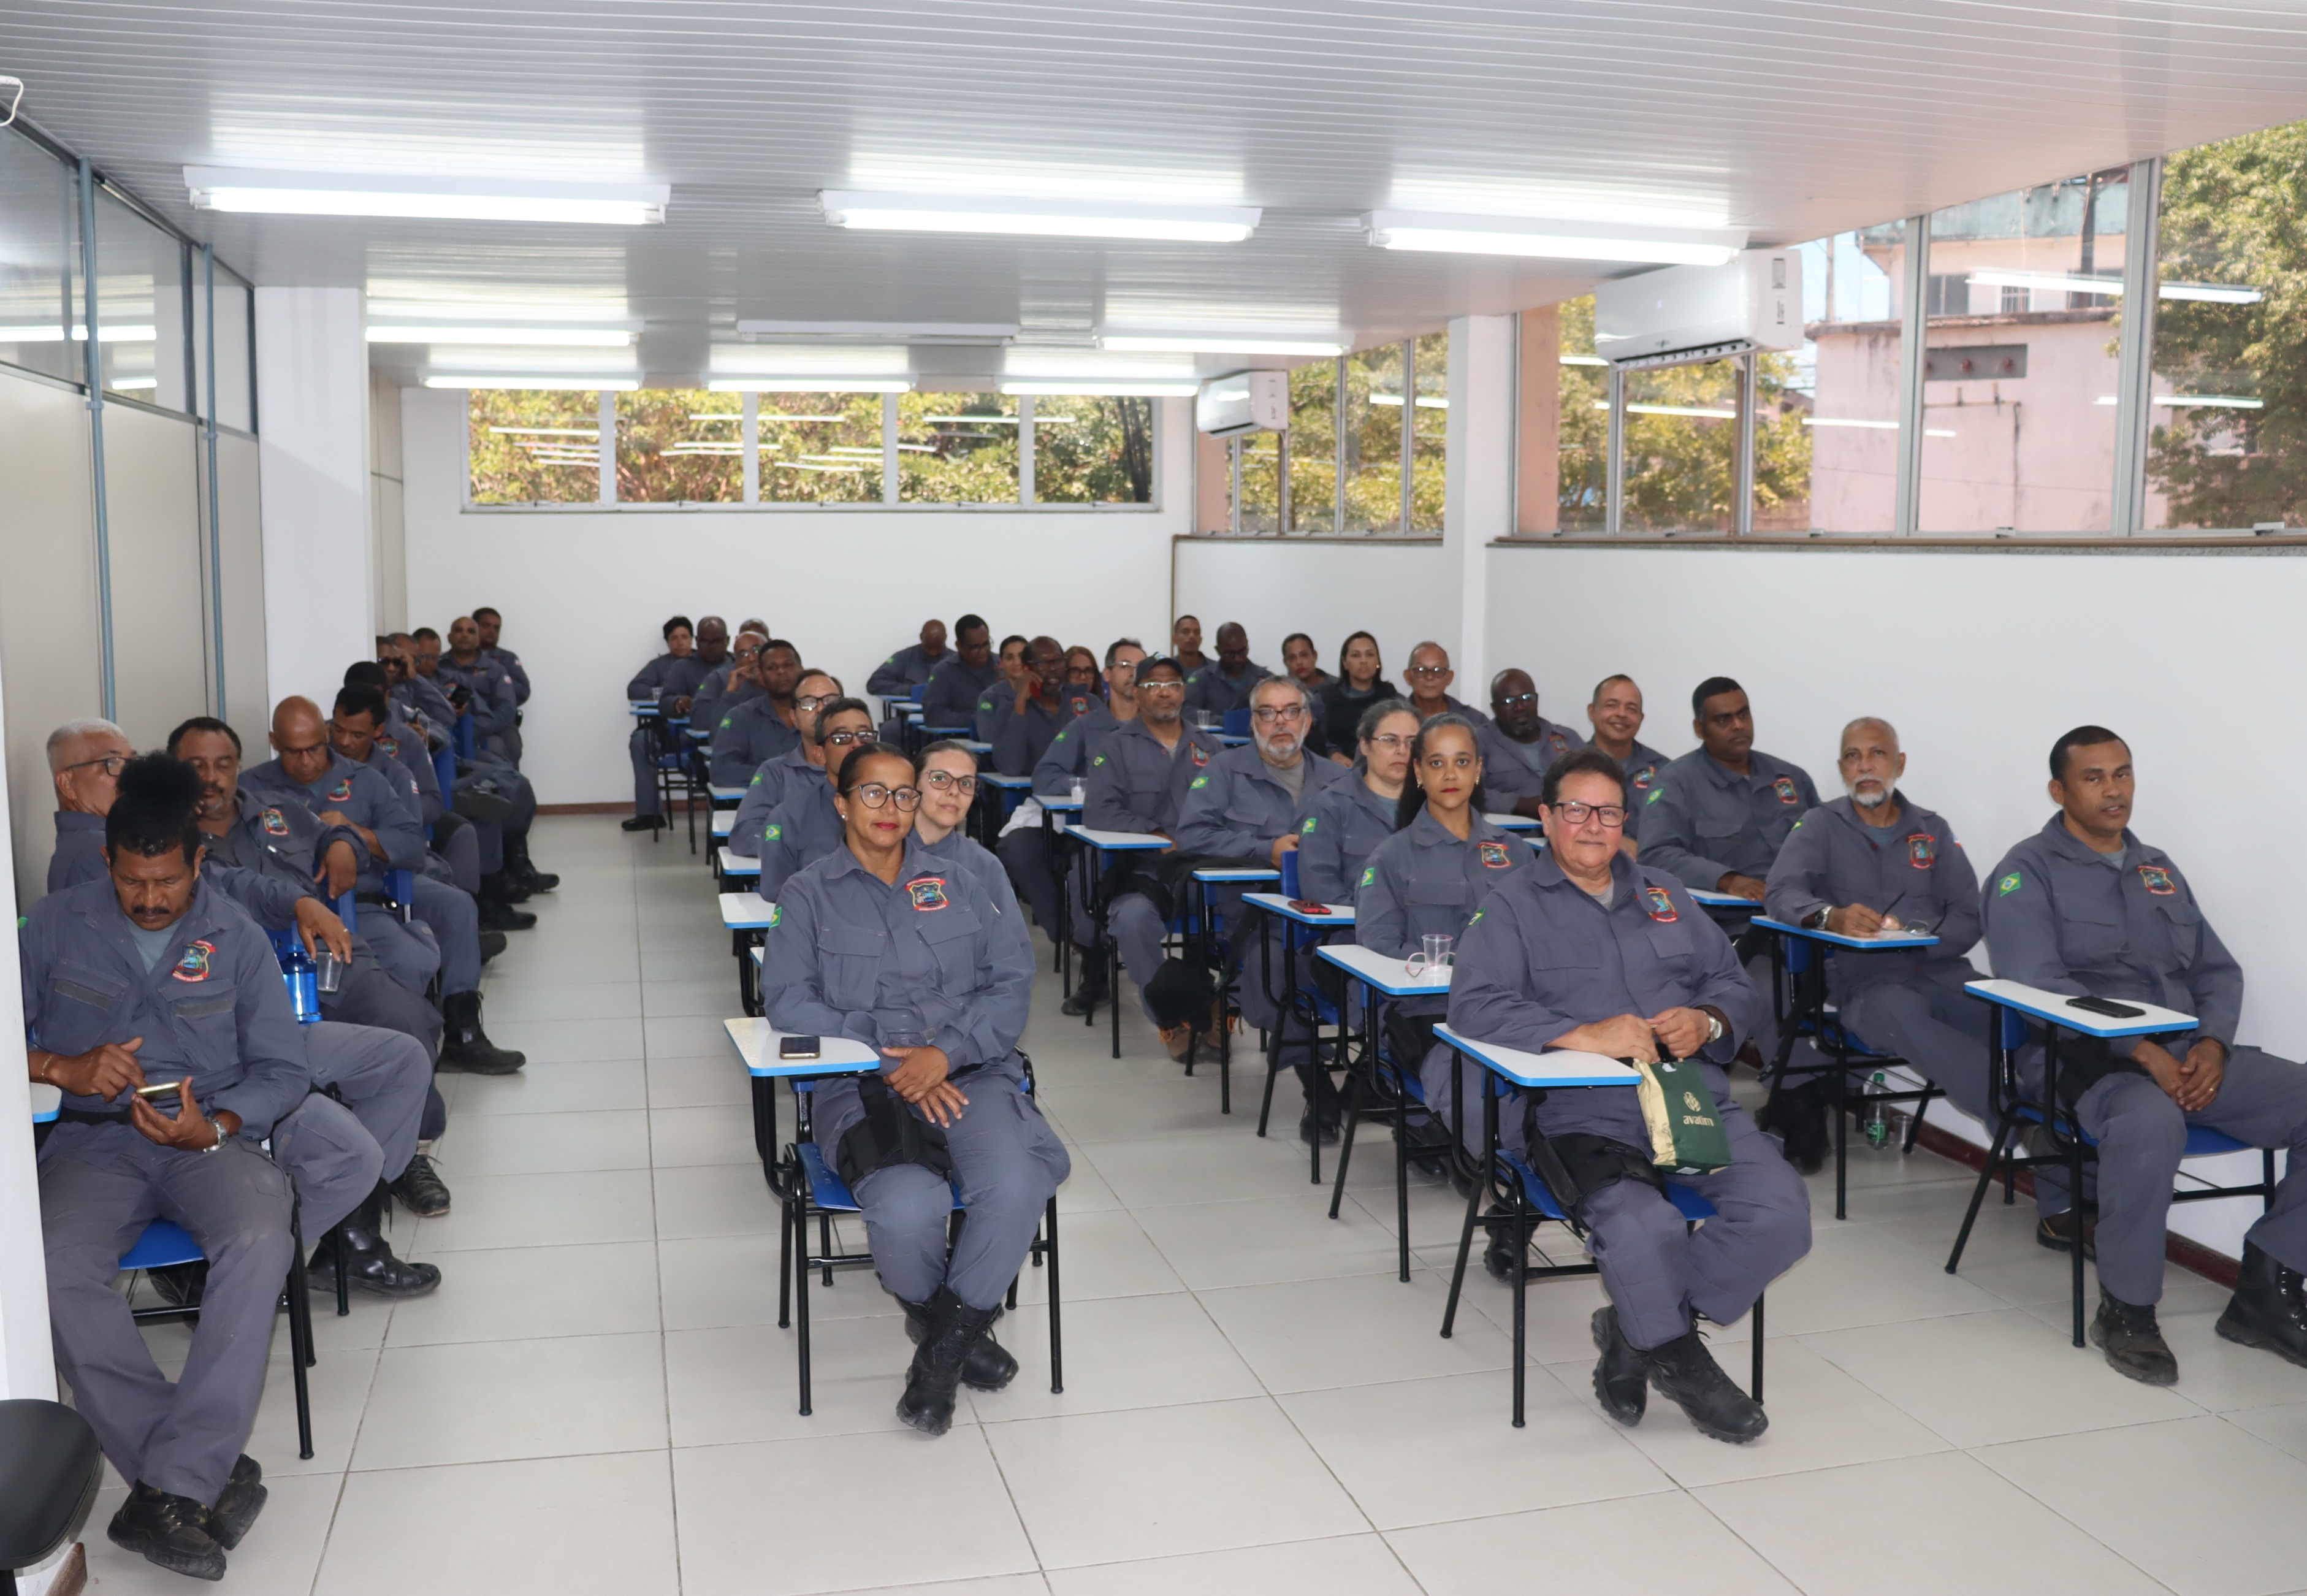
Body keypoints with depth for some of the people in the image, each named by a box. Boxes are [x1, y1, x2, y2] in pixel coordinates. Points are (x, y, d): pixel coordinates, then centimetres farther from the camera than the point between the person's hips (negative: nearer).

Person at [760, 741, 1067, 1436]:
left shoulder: (961, 883, 18)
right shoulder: (810, 895, 12)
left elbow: (1012, 981, 8)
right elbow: (789, 1000, -2)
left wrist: (947, 1052, -10)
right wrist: (886, 1060, -14)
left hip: (971, 1073, 2)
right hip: (863, 1089, -2)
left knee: (1016, 1185, -31)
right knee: (908, 1210, -32)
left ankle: (943, 1348, -5)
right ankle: (960, 1330, 4)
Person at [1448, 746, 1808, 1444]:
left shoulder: (1664, 894, 25)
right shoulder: (1514, 906, 8)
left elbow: (1736, 985, 23)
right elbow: (1474, 1005, -8)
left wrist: (1707, 1021, -2)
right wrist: (1585, 1035, -19)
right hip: (1580, 1114, -5)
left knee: (1781, 1212, -19)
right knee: (1643, 1228, -32)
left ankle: (1637, 1332, 0)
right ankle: (1678, 1359, 0)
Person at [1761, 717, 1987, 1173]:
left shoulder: (1933, 830, 18)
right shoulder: (1821, 826, 9)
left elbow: (1969, 918, 10)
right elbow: (1781, 893, -8)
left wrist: (1916, 935, -11)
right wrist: (1831, 916, -30)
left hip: (1940, 970, 3)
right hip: (1863, 980, -3)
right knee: (1896, 1009, -38)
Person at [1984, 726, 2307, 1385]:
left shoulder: (2159, 870, 21)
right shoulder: (2029, 873, 0)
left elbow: (2218, 971, 17)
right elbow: (2037, 984, -14)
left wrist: (2213, 1044, -5)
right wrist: (2140, 1050, -22)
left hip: (2188, 1053, 7)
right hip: (2085, 1059, -7)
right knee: (2150, 1122, -39)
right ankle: (2125, 1310, -19)